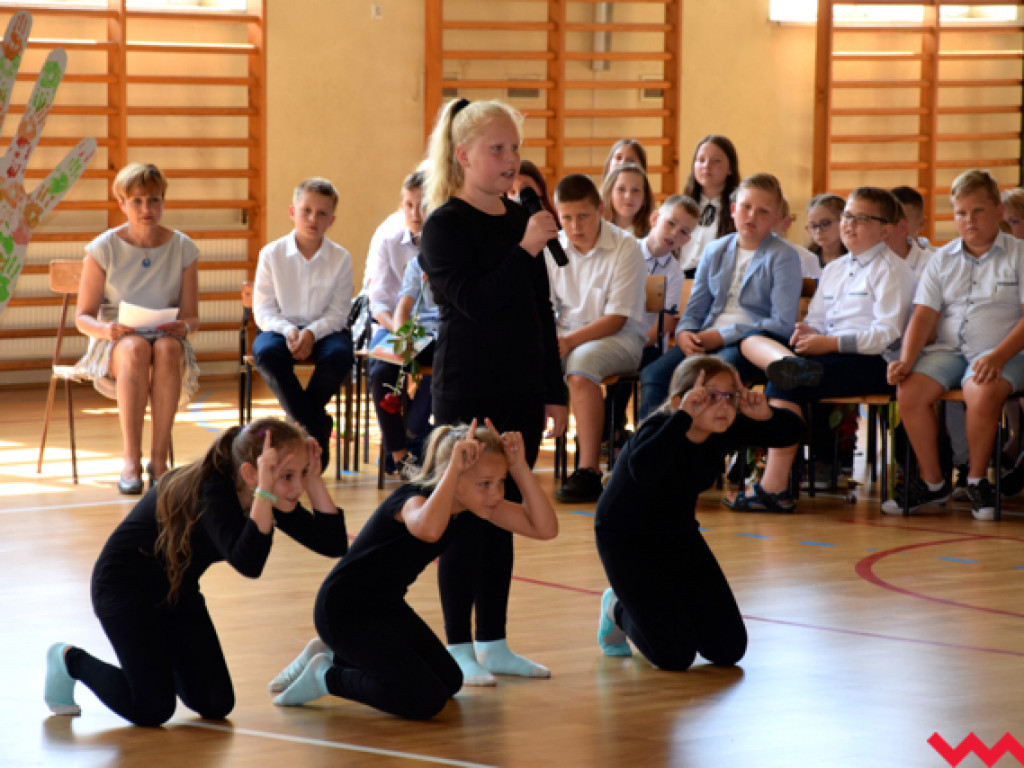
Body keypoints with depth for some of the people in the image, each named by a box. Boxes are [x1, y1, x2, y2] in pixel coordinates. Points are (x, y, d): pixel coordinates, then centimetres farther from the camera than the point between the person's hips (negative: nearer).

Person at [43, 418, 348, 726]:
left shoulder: (271, 498, -13)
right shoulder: (212, 494, -35)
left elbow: (333, 544, -16)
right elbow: (248, 563, -50)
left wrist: (313, 479, -26)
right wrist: (264, 490, -53)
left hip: (178, 588, 8)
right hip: (124, 584, -8)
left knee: (216, 705, -1)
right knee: (153, 709, -15)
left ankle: (161, 654, 29)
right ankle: (71, 660, 10)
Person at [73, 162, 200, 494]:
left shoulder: (183, 248, 5)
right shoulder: (103, 249, 0)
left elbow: (192, 316, 7)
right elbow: (83, 317, 1)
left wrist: (184, 326, -19)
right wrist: (106, 329, -22)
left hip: (168, 340, 1)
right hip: (115, 344, -1)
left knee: (167, 348, -37)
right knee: (136, 348, -38)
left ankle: (159, 457, -37)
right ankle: (130, 459, -42)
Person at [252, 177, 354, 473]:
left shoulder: (340, 258, -3)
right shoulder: (272, 254, -3)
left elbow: (338, 312, -6)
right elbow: (263, 309, -4)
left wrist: (312, 333, -24)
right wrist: (288, 331, -23)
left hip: (324, 329, 0)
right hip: (281, 327, 0)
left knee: (339, 356, -33)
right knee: (266, 353, -34)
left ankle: (302, 422, -13)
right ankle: (317, 426, -24)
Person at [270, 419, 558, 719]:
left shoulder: (473, 503, -6)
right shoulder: (415, 498, -29)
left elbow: (545, 528, -14)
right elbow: (427, 529, -57)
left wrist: (519, 467, -24)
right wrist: (455, 467, -48)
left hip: (388, 605, 9)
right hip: (344, 610, -9)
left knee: (449, 680, 16)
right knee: (426, 700, -18)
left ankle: (335, 657, 24)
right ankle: (326, 676, 3)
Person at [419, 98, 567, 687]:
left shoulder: (521, 219, 10)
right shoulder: (446, 225, -9)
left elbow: (542, 312, 14)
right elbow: (475, 301, -21)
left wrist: (555, 390, 13)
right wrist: (526, 249, -26)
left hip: (521, 393, 6)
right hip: (467, 392, -6)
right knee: (467, 517, -3)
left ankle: (493, 643, 17)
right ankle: (459, 647, 4)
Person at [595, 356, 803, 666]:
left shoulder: (726, 430, -14)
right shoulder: (660, 429, -32)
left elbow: (791, 432, -4)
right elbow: (643, 471, -55)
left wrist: (765, 415, -27)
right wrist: (683, 416, -52)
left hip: (679, 536, 7)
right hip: (627, 543, -7)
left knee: (729, 649, 2)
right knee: (676, 656, -12)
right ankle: (619, 610, 19)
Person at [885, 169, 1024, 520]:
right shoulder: (942, 259, 15)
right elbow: (924, 315, 8)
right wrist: (906, 360, -10)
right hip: (946, 349, 4)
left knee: (982, 392, -36)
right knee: (909, 391, -24)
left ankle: (977, 479, -13)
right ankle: (931, 481, -6)